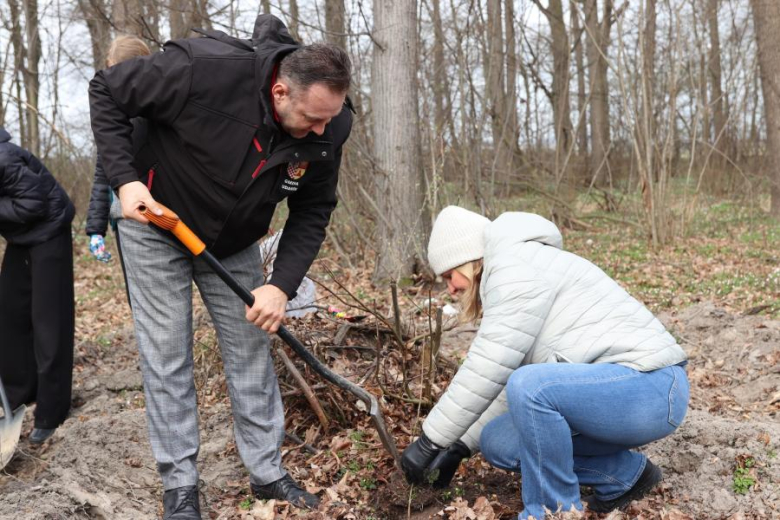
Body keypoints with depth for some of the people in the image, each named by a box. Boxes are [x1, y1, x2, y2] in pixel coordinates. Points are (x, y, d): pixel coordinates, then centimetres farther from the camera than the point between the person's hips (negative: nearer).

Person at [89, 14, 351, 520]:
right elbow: (107, 91, -18)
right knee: (167, 355, -1)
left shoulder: (328, 128, -21)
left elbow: (313, 212, -10)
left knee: (251, 351, 5)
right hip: (155, 223, -3)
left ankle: (268, 472, 19)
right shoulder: (204, 70, -34)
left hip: (235, 244, 4)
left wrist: (283, 284, -21)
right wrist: (126, 177, -26)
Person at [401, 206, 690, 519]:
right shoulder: (514, 276, 17)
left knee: (531, 387, -32)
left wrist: (429, 442, -12)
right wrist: (461, 446, 18)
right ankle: (625, 474, 15)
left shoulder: (517, 267, -13)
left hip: (651, 388, -10)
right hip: (613, 387, 10)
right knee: (497, 442, 5)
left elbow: (488, 368, -20)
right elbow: (513, 383, 19)